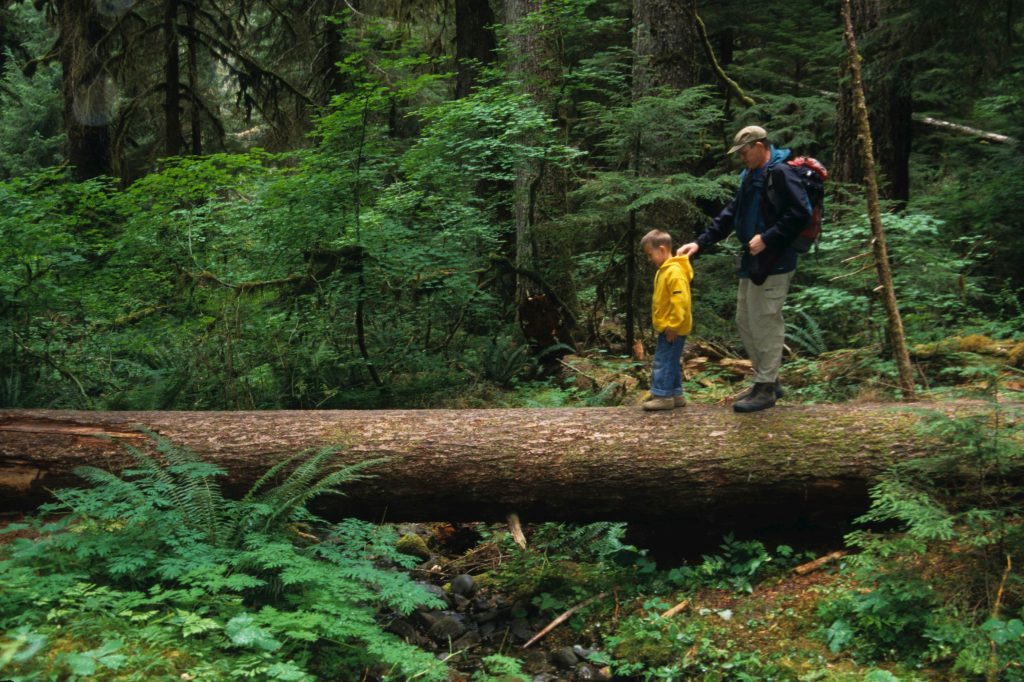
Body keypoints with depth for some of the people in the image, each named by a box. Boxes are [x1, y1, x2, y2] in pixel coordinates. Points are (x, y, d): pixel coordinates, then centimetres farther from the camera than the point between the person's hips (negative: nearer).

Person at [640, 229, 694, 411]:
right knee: (670, 362, 15)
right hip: (667, 327, 11)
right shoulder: (664, 270, 15)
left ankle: (662, 395, -5)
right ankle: (675, 395, 21)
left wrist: (673, 326, -22)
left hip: (673, 329, -11)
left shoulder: (675, 272, -18)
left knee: (663, 361, -8)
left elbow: (680, 301, -24)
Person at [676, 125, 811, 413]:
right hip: (752, 262, 10)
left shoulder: (781, 174, -12)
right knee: (745, 322, 14)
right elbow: (730, 215, 19)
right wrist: (700, 242, 11)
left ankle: (766, 388, 3)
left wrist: (766, 238, -20)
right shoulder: (750, 177, 17)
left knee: (766, 323, -5)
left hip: (774, 263, -10)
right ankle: (765, 380, 24)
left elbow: (800, 213, -20)